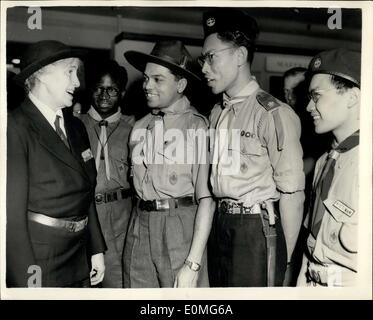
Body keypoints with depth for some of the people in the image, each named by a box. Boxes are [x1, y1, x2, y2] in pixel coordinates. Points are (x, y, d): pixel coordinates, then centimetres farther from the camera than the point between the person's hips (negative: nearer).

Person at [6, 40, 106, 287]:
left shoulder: (76, 126, 9)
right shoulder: (15, 127, -14)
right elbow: (12, 211, -17)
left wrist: (96, 249, 10)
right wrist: (27, 279, -18)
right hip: (38, 266, -6)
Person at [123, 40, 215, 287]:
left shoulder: (197, 126, -8)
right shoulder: (140, 127, 9)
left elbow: (206, 198, -11)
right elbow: (139, 182, 12)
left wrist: (193, 264, -14)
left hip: (180, 227, -4)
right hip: (140, 227, 5)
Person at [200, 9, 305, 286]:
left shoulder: (273, 113, -13)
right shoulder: (217, 113, 10)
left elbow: (292, 194, -13)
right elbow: (217, 178, 10)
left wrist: (284, 261, -9)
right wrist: (219, 227, 4)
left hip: (256, 230, -7)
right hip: (220, 226, 7)